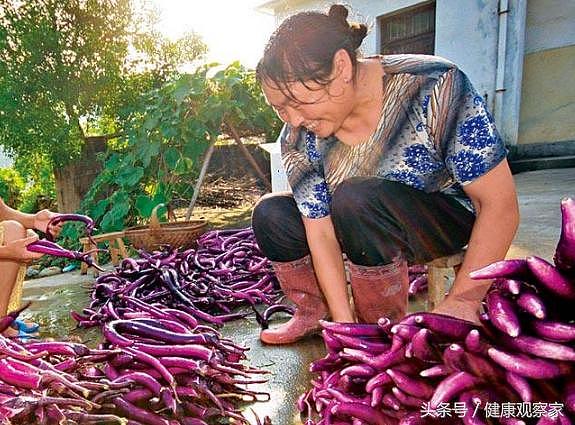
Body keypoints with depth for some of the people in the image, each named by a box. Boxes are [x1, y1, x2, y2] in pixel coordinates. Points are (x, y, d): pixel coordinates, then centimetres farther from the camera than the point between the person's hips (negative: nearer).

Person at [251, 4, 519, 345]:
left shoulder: (434, 87, -27)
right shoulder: (298, 138, -15)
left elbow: (501, 205, -25)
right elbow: (320, 234, -14)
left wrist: (463, 301, -28)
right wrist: (343, 321, -20)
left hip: (448, 220, -4)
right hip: (364, 227, 5)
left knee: (357, 199, -34)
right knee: (270, 213, -10)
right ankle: (313, 314, 8)